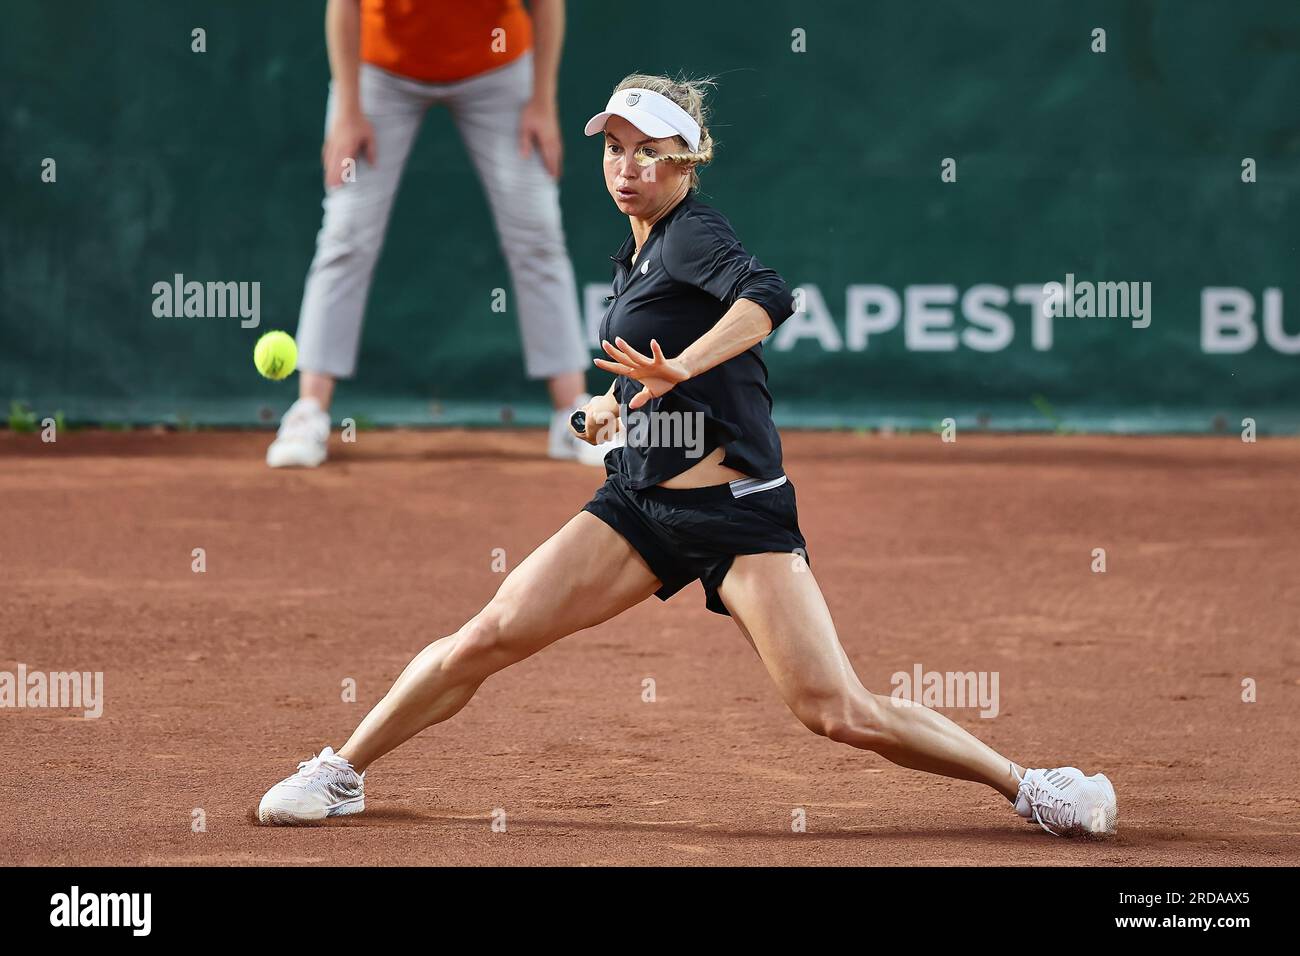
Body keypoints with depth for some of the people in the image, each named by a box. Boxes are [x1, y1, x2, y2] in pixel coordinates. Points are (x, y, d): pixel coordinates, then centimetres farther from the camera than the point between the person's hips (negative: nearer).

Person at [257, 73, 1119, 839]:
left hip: (740, 513, -7)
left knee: (839, 713, -15)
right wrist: (618, 404, 15)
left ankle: (1031, 788, -3)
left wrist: (679, 368, -43)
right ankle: (341, 775, 10)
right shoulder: (634, 259, 16)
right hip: (638, 507, 7)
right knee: (488, 638, -3)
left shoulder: (693, 234, -8)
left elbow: (768, 296, -32)